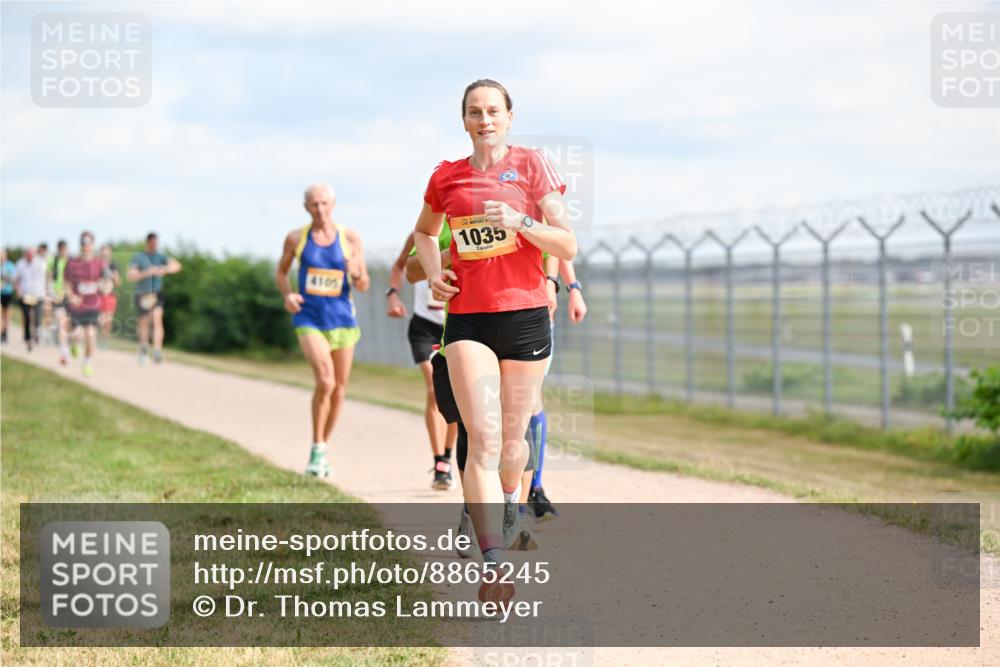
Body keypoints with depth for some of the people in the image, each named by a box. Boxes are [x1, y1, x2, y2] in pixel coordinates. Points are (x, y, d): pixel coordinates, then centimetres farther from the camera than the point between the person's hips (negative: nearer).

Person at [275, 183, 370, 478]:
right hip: (308, 319, -2)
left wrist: (357, 274, -22)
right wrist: (287, 294, -6)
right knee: (325, 381, -21)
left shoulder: (350, 238, -1)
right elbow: (281, 272, 14)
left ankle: (324, 448, 29)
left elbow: (363, 286, 2)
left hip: (342, 319, 2)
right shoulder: (296, 238, 0)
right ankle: (317, 449, -5)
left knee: (339, 389, 8)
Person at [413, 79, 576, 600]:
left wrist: (519, 220, -18)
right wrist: (433, 274, 9)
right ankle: (494, 565, -21)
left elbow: (567, 247, -2)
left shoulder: (530, 165, 1)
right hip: (467, 318, 0)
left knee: (512, 440, 11)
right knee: (483, 438, -15)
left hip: (525, 315, 0)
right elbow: (423, 231, 28)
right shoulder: (446, 177, 8)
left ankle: (511, 494, 47)